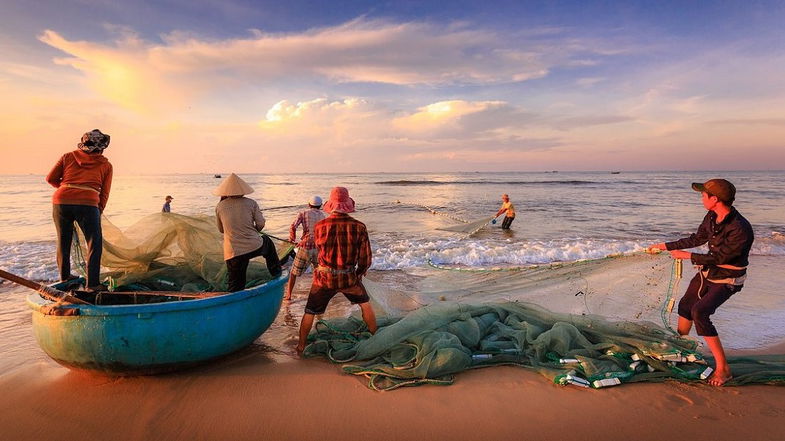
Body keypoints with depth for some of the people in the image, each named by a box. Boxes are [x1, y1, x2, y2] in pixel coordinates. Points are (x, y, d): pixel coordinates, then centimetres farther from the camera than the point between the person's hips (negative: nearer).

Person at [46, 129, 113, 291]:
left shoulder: (68, 156, 16)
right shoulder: (106, 165, 12)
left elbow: (51, 178, 14)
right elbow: (104, 194, 9)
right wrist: (98, 212, 19)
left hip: (61, 200, 4)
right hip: (87, 203, -3)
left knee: (63, 240, 20)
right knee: (94, 243, 7)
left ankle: (64, 275, 37)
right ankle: (92, 283, 4)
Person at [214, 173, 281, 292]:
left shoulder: (219, 206, 5)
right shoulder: (251, 203, 1)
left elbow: (221, 229, 16)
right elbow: (261, 224, -2)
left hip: (233, 253, 0)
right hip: (255, 247, 0)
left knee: (235, 288, 10)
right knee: (267, 241, 35)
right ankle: (276, 272, 41)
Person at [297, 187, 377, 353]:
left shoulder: (319, 226, -13)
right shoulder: (359, 227, -14)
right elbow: (366, 260, -7)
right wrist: (358, 274, 12)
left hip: (324, 278, 0)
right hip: (349, 278, 0)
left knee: (309, 313, 20)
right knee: (365, 305, 26)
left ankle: (301, 346, 31)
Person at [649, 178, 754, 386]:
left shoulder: (740, 229, -31)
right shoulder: (712, 217, -5)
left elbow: (719, 257, -25)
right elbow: (697, 239, 10)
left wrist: (687, 255, -15)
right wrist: (667, 246, 14)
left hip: (726, 280, -8)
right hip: (707, 273, 8)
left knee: (699, 312, -24)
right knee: (685, 305, 18)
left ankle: (722, 368, -13)